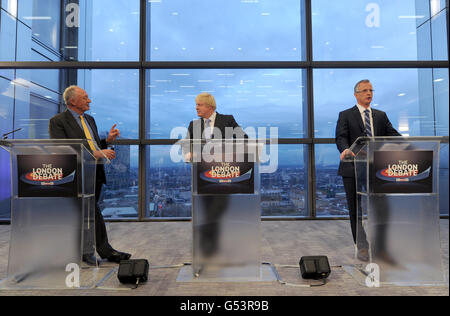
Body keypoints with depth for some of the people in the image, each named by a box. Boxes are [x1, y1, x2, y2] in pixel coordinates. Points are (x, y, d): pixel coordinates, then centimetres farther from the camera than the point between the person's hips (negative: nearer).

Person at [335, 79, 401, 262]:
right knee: (356, 211, 4)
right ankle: (362, 248, 17)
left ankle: (380, 248, 19)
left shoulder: (381, 116, 17)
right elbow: (341, 137, -10)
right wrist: (346, 149, -32)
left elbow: (393, 135, 7)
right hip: (354, 170, -3)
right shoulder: (346, 115, 4)